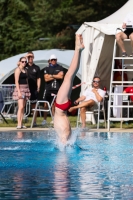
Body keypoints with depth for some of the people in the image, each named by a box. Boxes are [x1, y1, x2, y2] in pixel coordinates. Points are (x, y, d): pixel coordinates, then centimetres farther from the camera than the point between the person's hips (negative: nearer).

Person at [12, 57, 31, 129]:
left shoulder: (25, 70, 16)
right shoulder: (18, 70, -7)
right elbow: (16, 82, -12)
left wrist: (28, 91, 14)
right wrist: (19, 91, -19)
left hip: (26, 89, 8)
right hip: (20, 88, -8)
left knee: (23, 107, 5)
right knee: (21, 107, -15)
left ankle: (21, 124, 5)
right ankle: (19, 124, -18)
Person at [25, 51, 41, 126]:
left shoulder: (36, 68, 8)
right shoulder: (25, 66, 7)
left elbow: (38, 79, 8)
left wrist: (38, 88, -1)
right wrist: (25, 57, -12)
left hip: (34, 89, 1)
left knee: (34, 105, 5)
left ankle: (34, 121, 10)